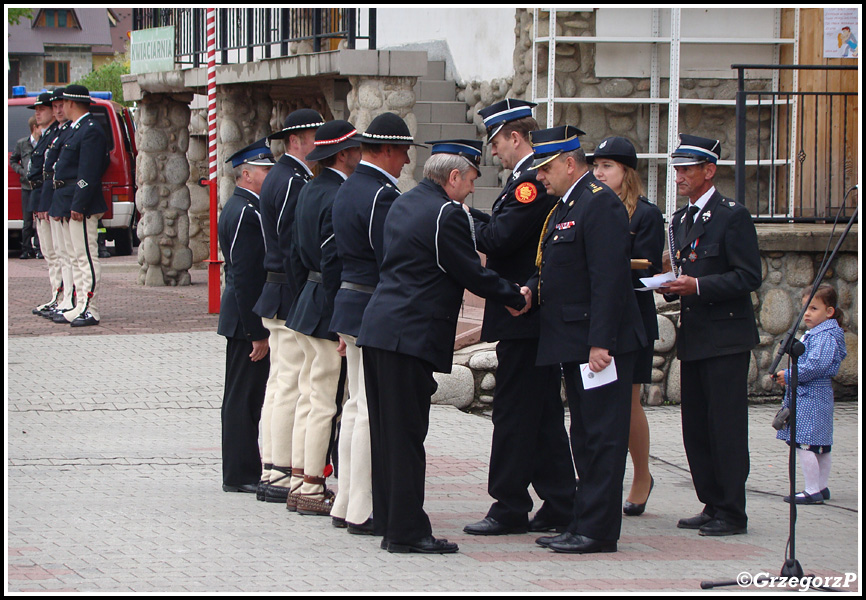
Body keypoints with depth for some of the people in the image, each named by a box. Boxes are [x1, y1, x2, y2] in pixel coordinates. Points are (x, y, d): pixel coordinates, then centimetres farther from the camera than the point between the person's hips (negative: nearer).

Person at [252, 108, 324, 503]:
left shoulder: (282, 177, 17)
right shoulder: (293, 182, -15)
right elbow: (294, 247, -20)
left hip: (279, 296, 11)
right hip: (293, 297, -11)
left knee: (280, 383, 12)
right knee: (292, 385, -8)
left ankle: (271, 471, 16)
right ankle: (280, 474, -6)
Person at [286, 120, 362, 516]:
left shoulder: (311, 191, 13)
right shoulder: (338, 197, -18)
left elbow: (297, 256, 18)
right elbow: (333, 262, -22)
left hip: (308, 303, 10)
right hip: (330, 311, -10)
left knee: (310, 397, 14)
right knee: (326, 402, -4)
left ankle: (299, 481, 19)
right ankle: (312, 488, -1)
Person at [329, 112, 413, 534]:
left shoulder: (347, 190, 13)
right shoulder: (382, 195, -17)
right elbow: (393, 263, -20)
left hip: (350, 306, 10)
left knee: (356, 407, 14)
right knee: (373, 412, -5)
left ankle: (345, 505, 18)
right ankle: (362, 512, -3)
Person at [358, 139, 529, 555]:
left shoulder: (405, 203, 16)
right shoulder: (446, 214, -13)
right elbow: (472, 274, -9)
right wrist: (516, 297, 5)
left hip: (378, 330, 9)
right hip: (411, 334, -9)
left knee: (388, 432, 12)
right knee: (407, 433, -6)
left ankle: (388, 523, 18)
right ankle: (407, 531, -4)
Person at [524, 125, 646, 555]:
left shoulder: (599, 204, -14)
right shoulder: (565, 207, 18)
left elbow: (608, 278, -21)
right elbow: (553, 269, 24)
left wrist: (600, 342, -24)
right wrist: (531, 291, 3)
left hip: (601, 343, -11)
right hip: (575, 343, 11)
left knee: (602, 436, -6)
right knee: (586, 436, 14)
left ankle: (598, 530, -5)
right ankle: (585, 525, 19)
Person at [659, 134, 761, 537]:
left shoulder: (732, 216, -8)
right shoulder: (680, 220, 17)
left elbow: (749, 276, -13)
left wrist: (698, 286, -21)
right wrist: (671, 286, 1)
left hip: (726, 337, -8)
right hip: (693, 337, 8)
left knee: (726, 427, -6)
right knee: (696, 428, 9)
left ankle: (731, 513, -2)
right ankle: (712, 506, 17)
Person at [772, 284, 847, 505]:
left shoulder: (825, 336, -15)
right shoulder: (813, 334, 18)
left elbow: (815, 366, -24)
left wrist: (789, 375, -16)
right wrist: (787, 376, 8)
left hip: (811, 395, -11)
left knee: (804, 444, -13)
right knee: (821, 446, 15)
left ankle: (813, 491, -12)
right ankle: (822, 487, 22)